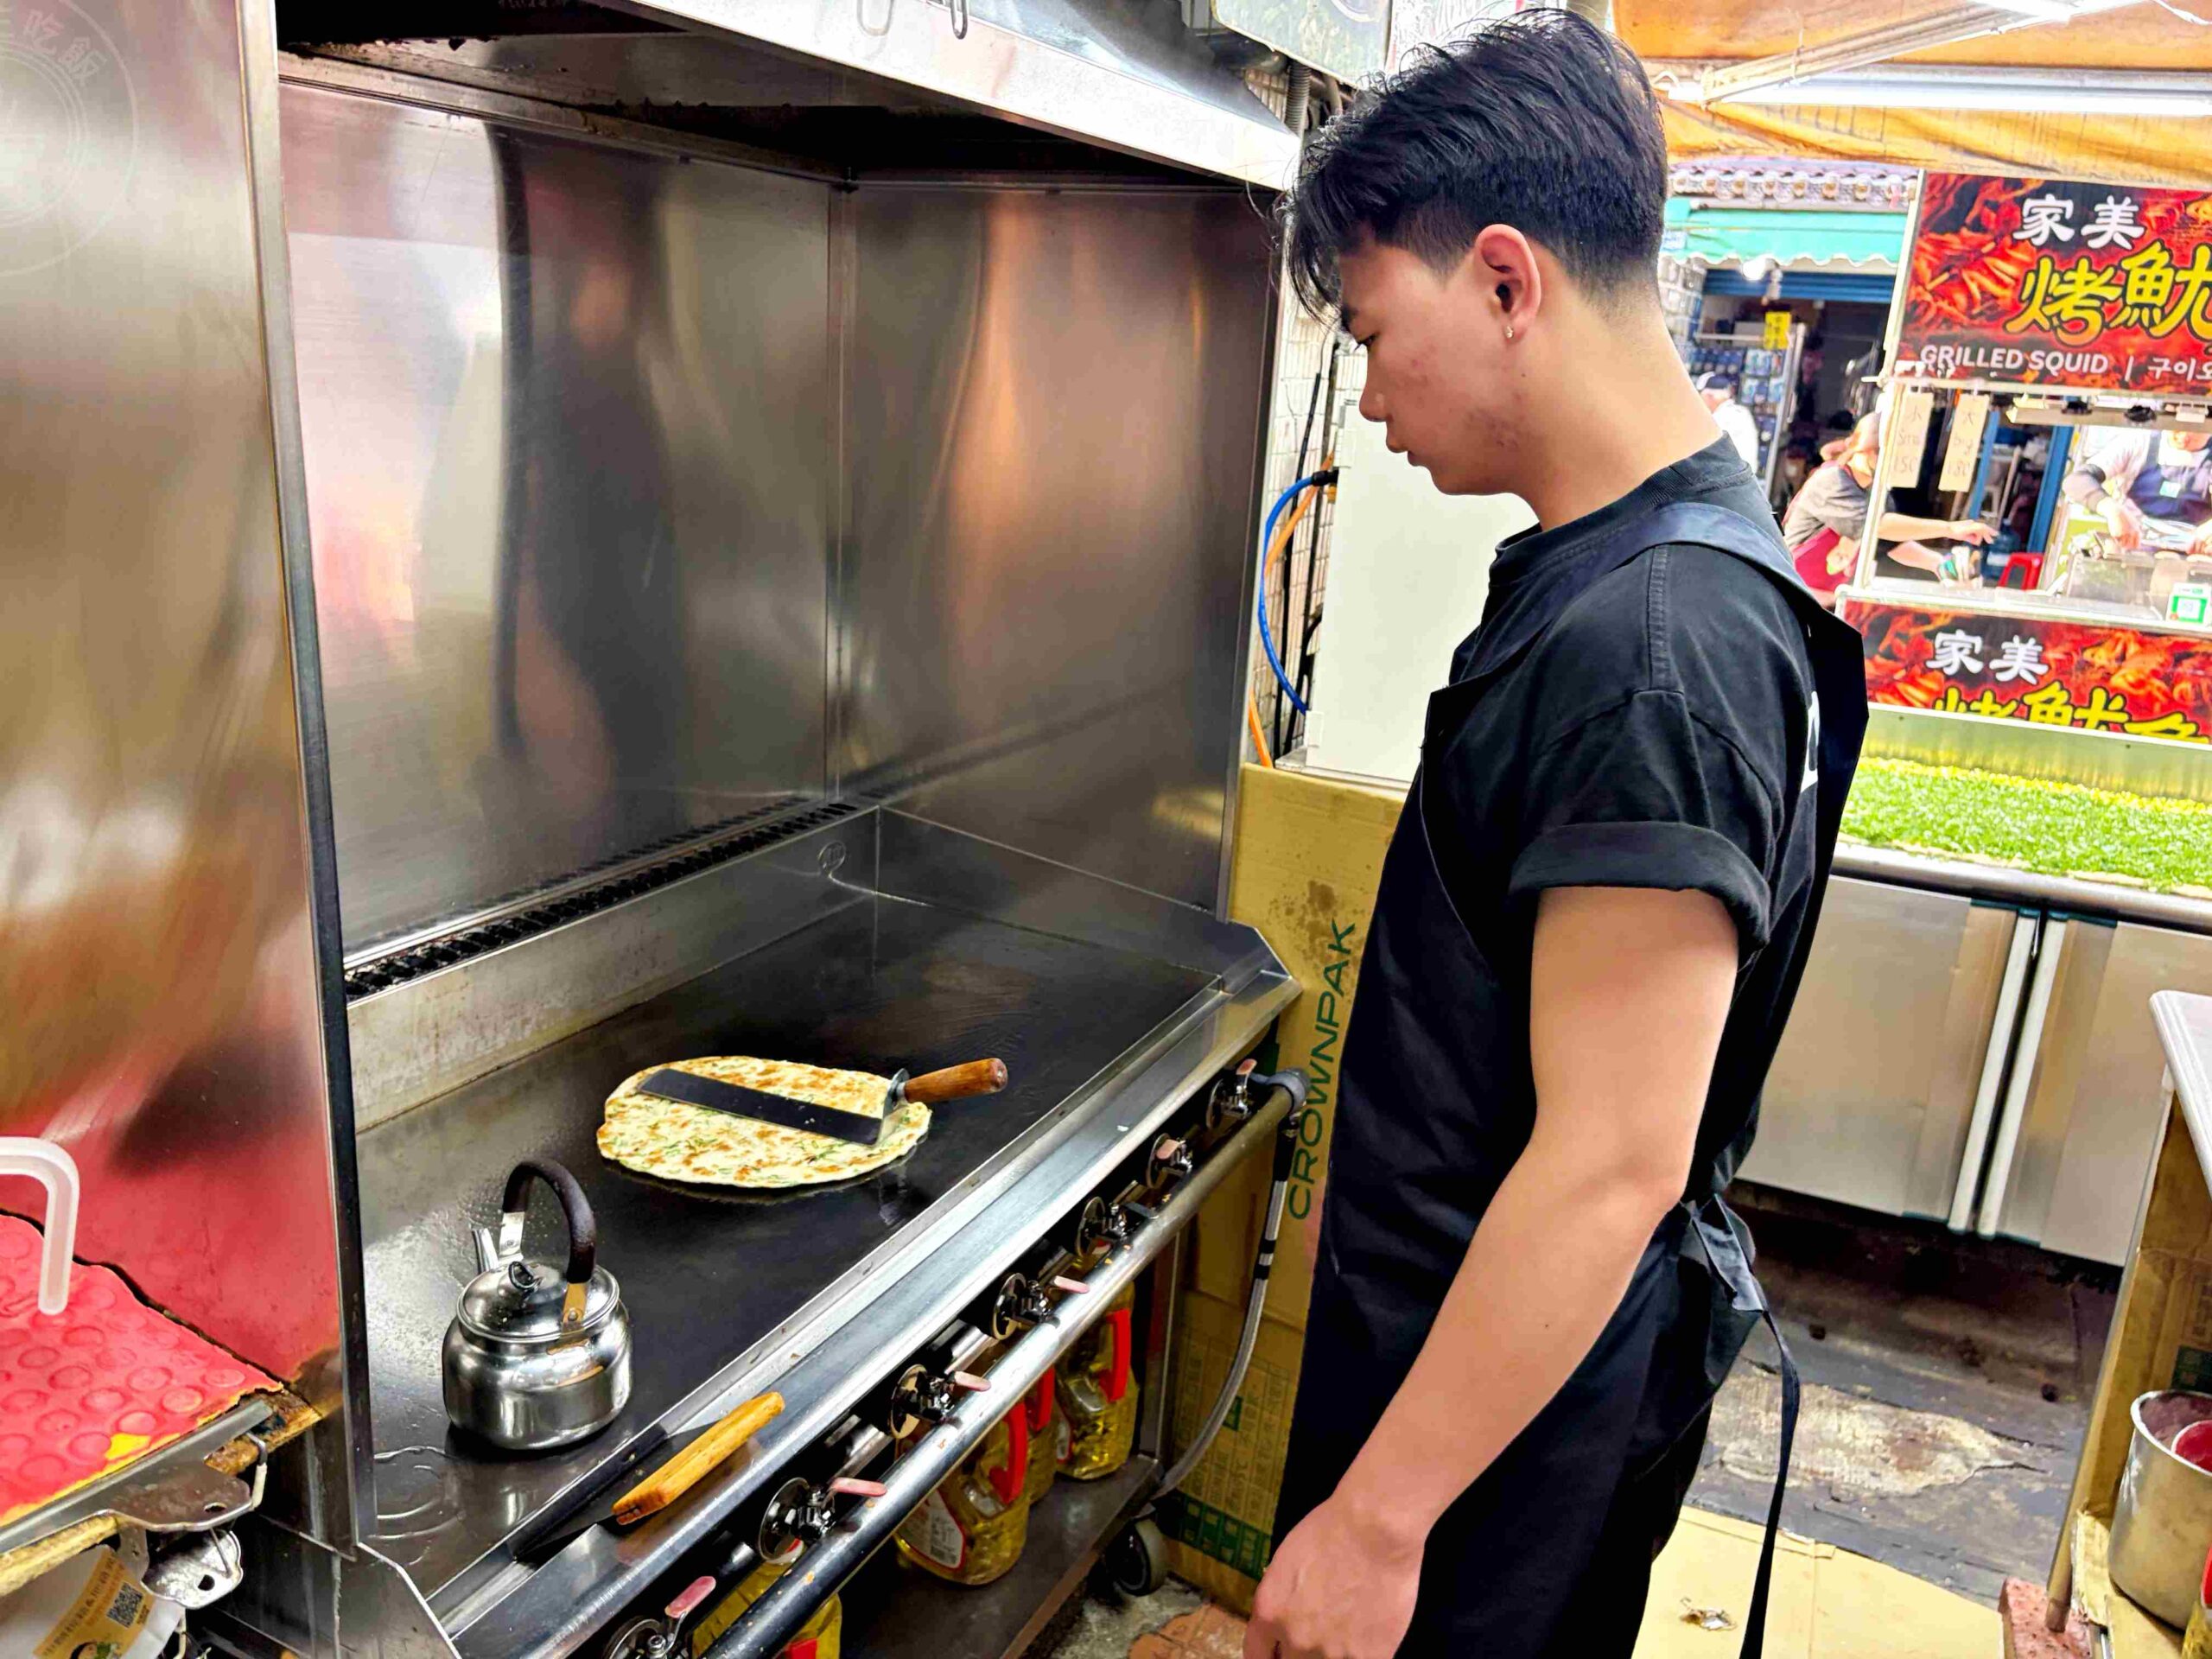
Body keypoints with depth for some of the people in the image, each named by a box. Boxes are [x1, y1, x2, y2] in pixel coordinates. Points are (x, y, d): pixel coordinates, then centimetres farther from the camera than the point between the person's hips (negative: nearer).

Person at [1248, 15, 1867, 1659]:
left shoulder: (1650, 645, -28)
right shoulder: (1616, 568, 3)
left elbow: (1615, 1163, -28)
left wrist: (1376, 1518, -21)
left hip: (1519, 1385, -8)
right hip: (1467, 1321, 9)